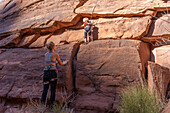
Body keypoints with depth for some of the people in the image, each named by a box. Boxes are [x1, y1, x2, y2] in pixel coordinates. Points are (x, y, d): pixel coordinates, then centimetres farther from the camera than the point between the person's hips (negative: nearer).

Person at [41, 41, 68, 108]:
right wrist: (65, 62, 33)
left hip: (46, 72, 4)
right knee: (53, 89, 5)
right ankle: (51, 104, 6)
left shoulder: (46, 54, 14)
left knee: (45, 89, 9)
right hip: (52, 72, -4)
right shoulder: (56, 54, -1)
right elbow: (61, 63, 12)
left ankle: (43, 102, -1)